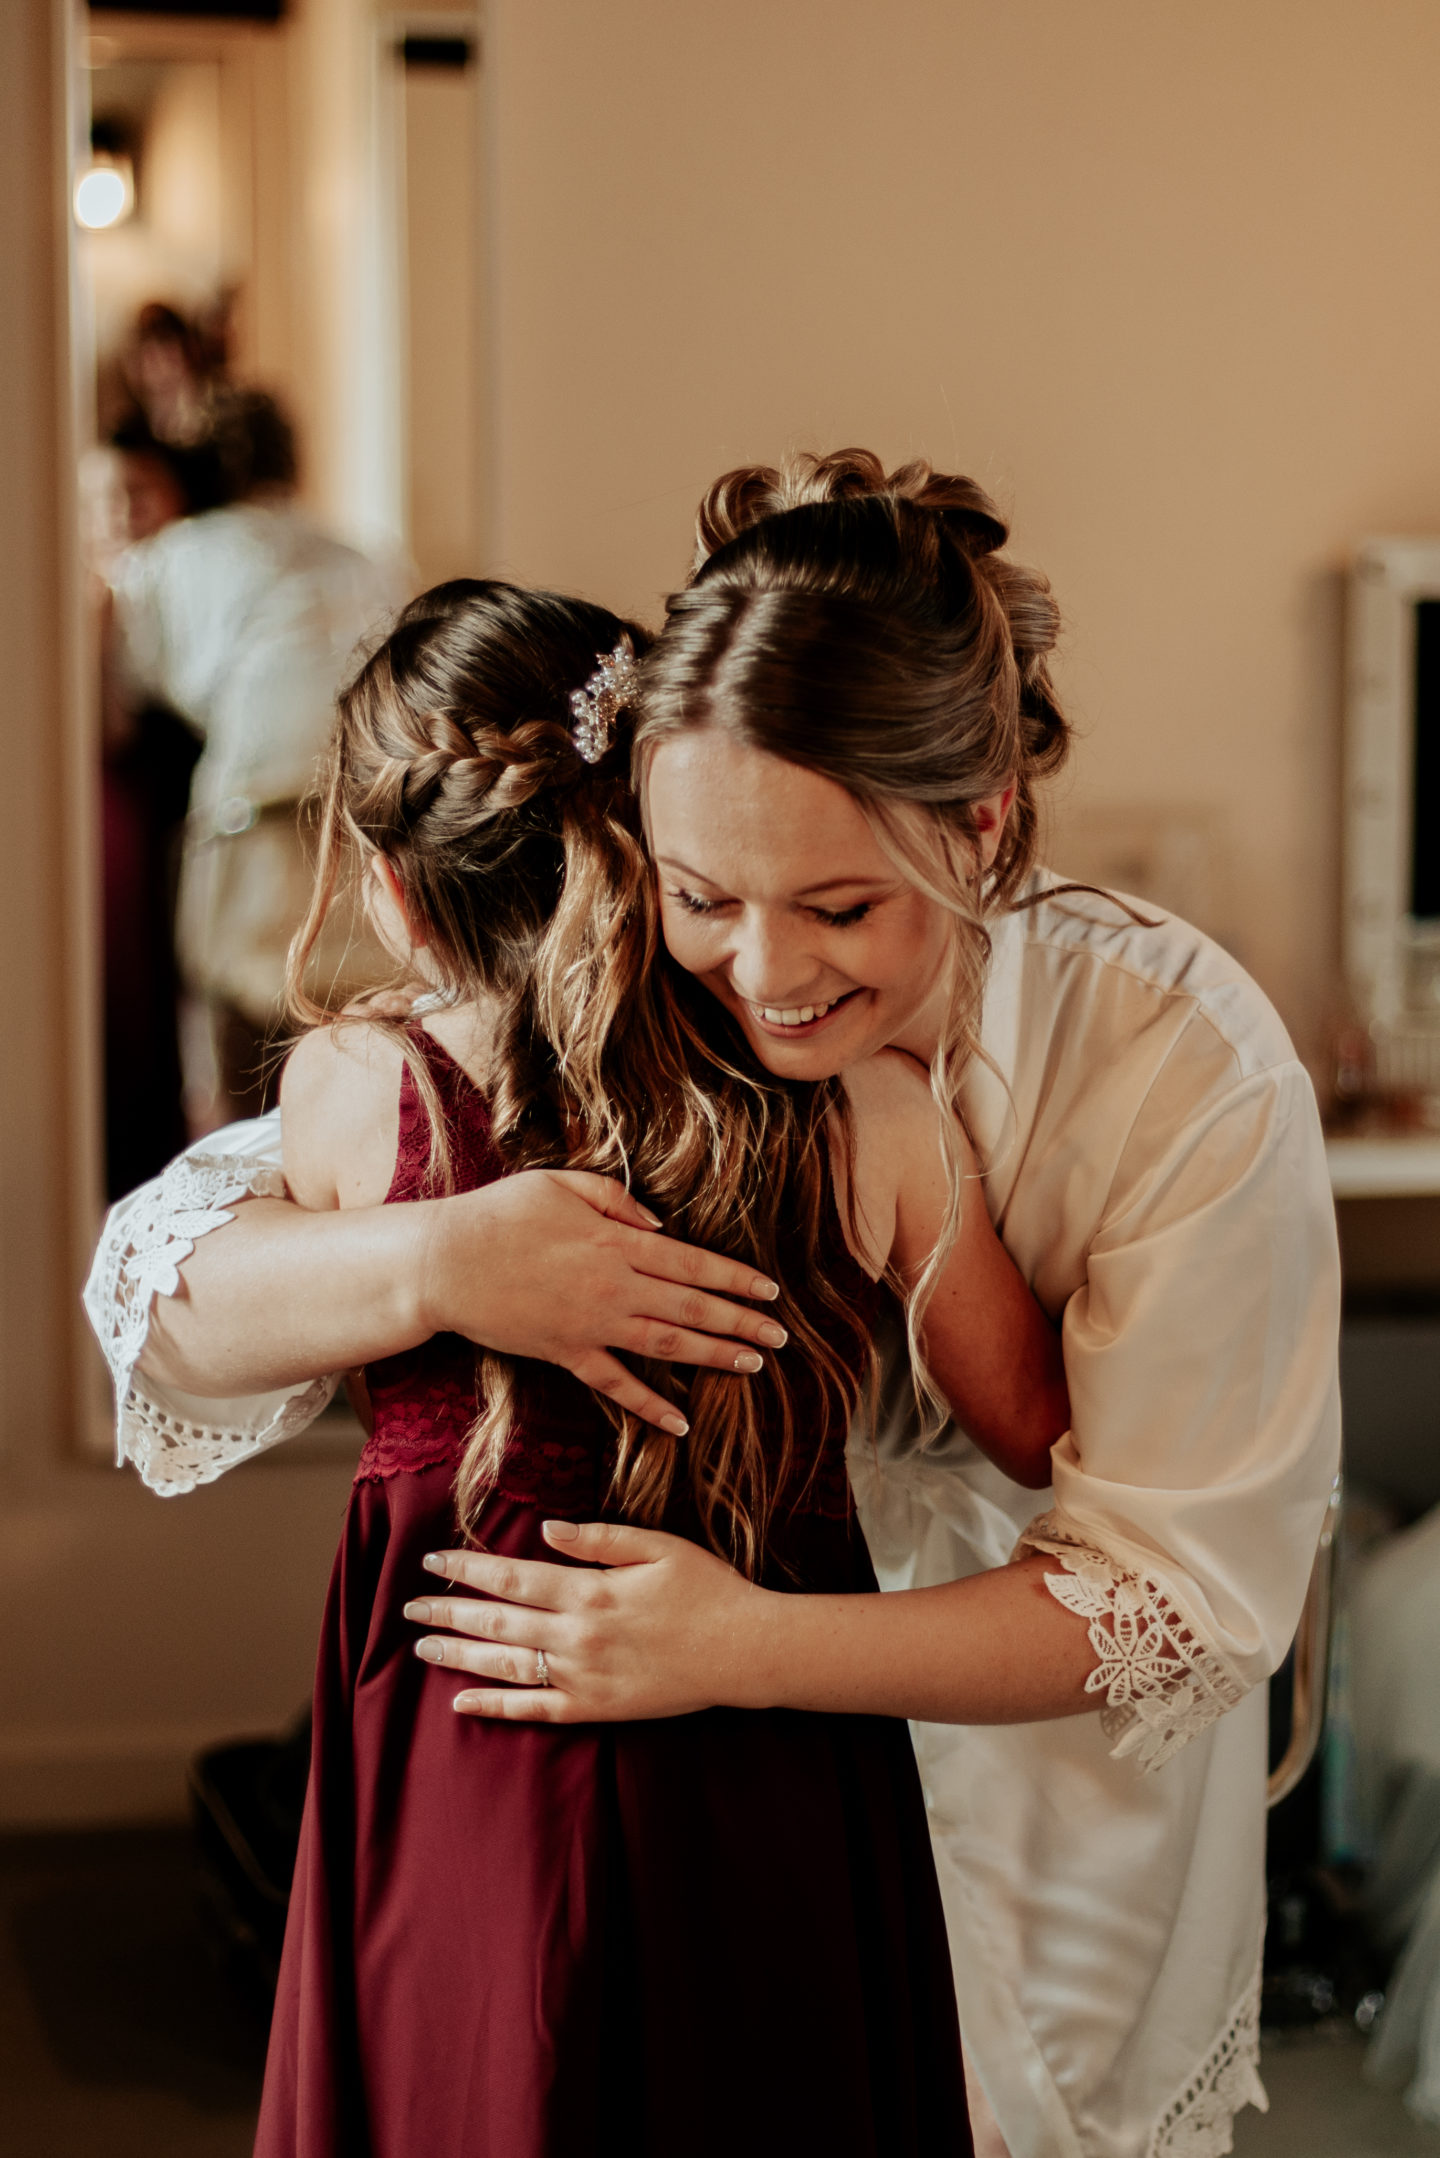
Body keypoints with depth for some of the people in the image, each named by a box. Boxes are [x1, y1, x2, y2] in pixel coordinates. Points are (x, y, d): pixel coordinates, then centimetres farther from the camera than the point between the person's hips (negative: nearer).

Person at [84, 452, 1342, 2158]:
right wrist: (433, 1264, -41)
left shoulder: (1187, 1067, -27)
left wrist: (747, 1648, -36)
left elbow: (1181, 1601, -24)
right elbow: (157, 1286, -20)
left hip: (1046, 1802, -1)